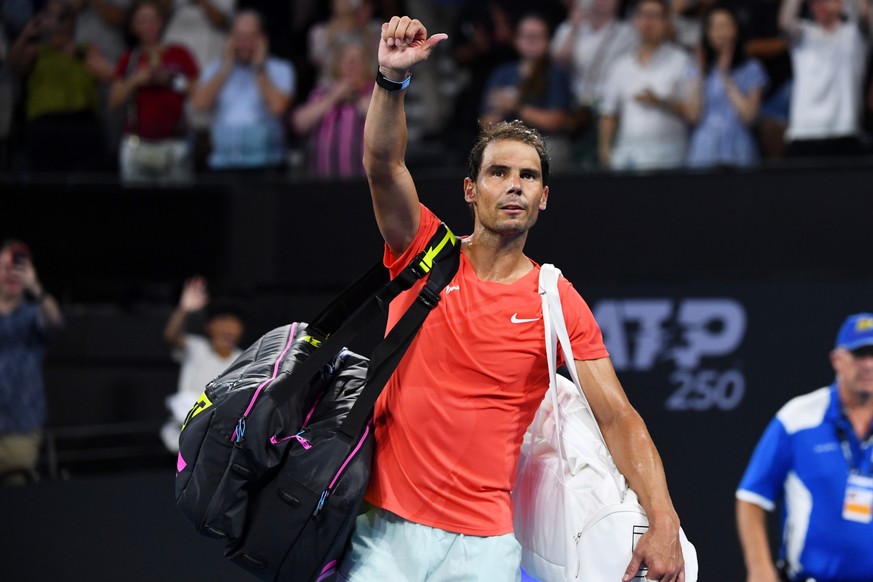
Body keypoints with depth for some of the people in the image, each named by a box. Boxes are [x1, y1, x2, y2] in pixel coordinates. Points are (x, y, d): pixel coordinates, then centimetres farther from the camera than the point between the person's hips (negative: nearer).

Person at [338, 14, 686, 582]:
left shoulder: (560, 304, 2)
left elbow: (618, 418, -3)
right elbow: (383, 164, -12)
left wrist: (663, 524, -16)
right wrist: (393, 77, -29)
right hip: (386, 526, 0)